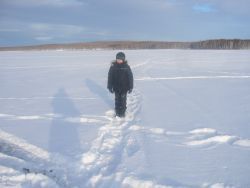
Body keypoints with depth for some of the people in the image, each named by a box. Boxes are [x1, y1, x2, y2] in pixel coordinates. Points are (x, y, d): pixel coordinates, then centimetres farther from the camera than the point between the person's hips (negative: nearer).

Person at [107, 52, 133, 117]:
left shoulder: (126, 67, -8)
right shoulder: (113, 67, -5)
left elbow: (130, 77, -4)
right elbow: (110, 77, 0)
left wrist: (130, 87, -4)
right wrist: (110, 87, -1)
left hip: (124, 88, -1)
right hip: (116, 87, 1)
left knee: (123, 100, 4)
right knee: (117, 100, 11)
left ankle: (122, 112, 17)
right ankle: (117, 112, 26)